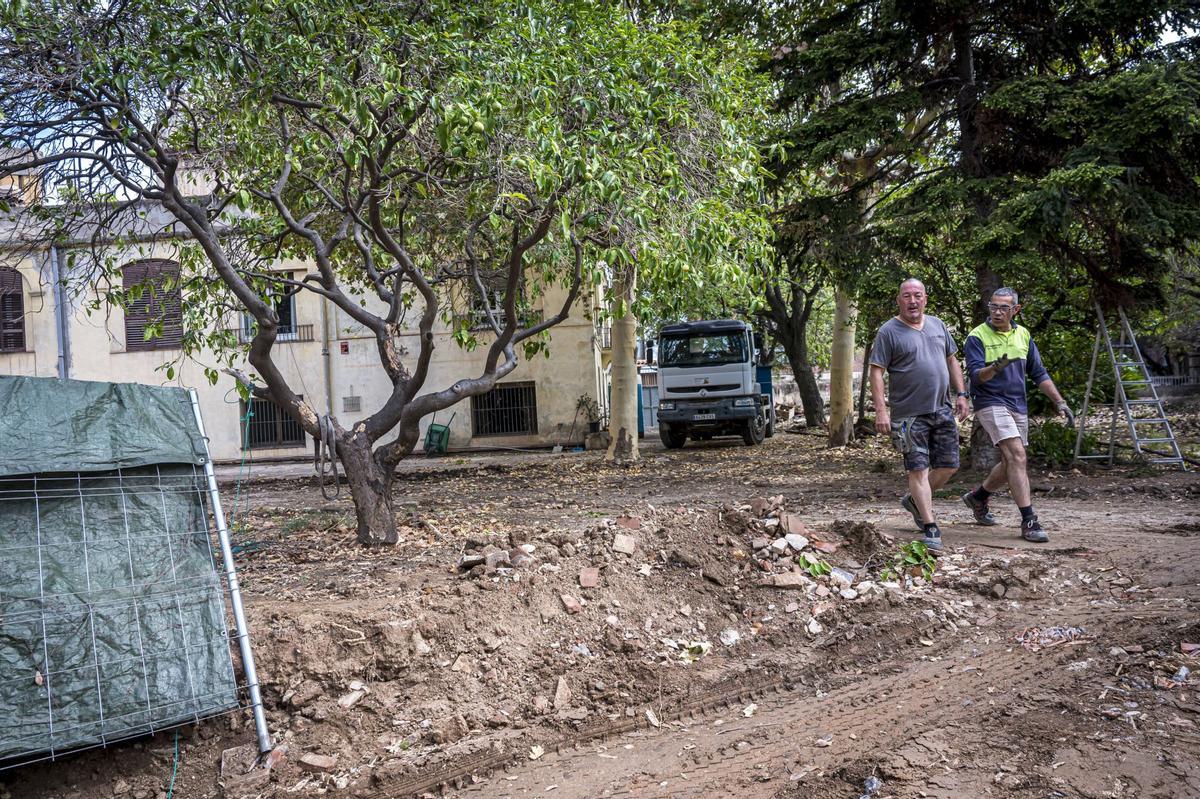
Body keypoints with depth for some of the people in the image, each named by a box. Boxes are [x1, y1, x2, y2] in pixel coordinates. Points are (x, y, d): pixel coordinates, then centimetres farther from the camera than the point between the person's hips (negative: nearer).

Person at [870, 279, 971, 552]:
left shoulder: (937, 325, 13)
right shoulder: (888, 332, -5)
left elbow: (952, 361, 20)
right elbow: (877, 373, -9)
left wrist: (961, 394, 11)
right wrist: (881, 411, -17)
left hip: (942, 410, 6)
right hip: (909, 414, -6)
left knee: (949, 466, 8)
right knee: (918, 469, -5)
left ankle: (914, 500, 30)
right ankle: (930, 529, -1)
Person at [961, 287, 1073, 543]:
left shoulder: (1023, 335, 9)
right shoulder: (977, 337, -8)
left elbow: (1039, 374, 13)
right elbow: (975, 375, -18)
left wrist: (1060, 402, 7)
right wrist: (994, 369, -39)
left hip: (1019, 406, 7)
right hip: (991, 404, -7)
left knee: (1011, 464, 13)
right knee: (1017, 455, -19)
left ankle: (978, 497, 37)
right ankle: (1029, 521, -18)